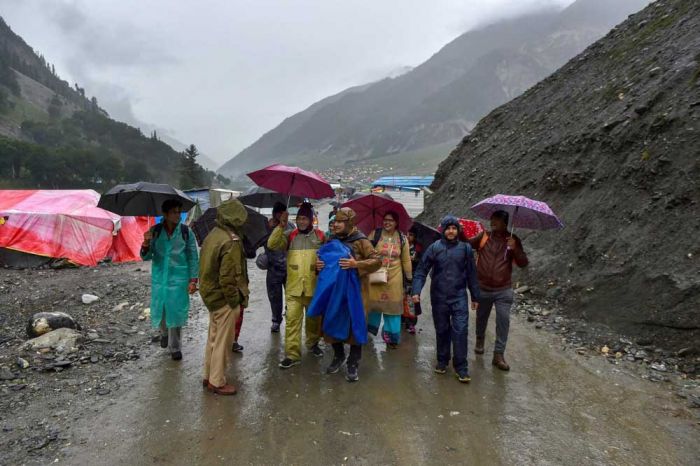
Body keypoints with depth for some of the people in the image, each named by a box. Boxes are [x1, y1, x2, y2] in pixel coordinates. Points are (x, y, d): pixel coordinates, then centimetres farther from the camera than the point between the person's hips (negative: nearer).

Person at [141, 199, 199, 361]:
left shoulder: (186, 232, -5)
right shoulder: (155, 231, -1)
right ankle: (164, 333, 45)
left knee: (176, 312, 2)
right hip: (159, 279, 2)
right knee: (159, 310, 12)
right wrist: (146, 243, -20)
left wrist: (193, 280, -5)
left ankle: (175, 348, 19)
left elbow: (193, 257, -1)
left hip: (178, 279, -2)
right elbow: (145, 257, 1)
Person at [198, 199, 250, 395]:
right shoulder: (231, 241, -22)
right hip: (224, 298, -9)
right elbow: (229, 277, -25)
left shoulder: (212, 235, 6)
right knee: (223, 341, 5)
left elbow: (207, 267, 10)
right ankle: (217, 382, 18)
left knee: (213, 337, 21)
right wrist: (236, 300, -14)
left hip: (210, 293, 9)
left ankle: (208, 376, 34)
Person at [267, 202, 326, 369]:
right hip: (293, 287, 0)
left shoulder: (320, 236, 2)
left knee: (314, 318, 16)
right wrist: (280, 226, -20)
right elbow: (272, 245, -12)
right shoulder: (290, 235, 2)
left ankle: (313, 344, 39)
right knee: (292, 320, -2)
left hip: (314, 286, 1)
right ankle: (292, 354, 5)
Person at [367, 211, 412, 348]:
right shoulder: (375, 235, -3)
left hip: (394, 279, 2)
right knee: (373, 304, 4)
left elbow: (406, 260, 10)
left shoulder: (402, 239, 5)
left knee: (393, 307, 5)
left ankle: (392, 337, 16)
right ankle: (370, 329, 27)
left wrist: (409, 278, 11)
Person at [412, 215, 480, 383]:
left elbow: (471, 274, 7)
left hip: (459, 297, 0)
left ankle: (461, 367, 6)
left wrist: (475, 296, 9)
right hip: (439, 297, 0)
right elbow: (421, 270, -4)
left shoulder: (465, 248, 1)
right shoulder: (434, 248, -3)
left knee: (460, 330, -6)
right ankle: (442, 361, 29)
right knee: (442, 330, 12)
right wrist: (416, 291, -15)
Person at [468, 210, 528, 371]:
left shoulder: (512, 240, -4)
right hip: (482, 288, 1)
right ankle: (480, 341, 44)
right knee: (481, 318, 18)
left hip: (503, 290, -1)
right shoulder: (483, 236, -3)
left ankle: (499, 355, 4)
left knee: (503, 321, -6)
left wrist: (515, 249, -24)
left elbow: (523, 263, -7)